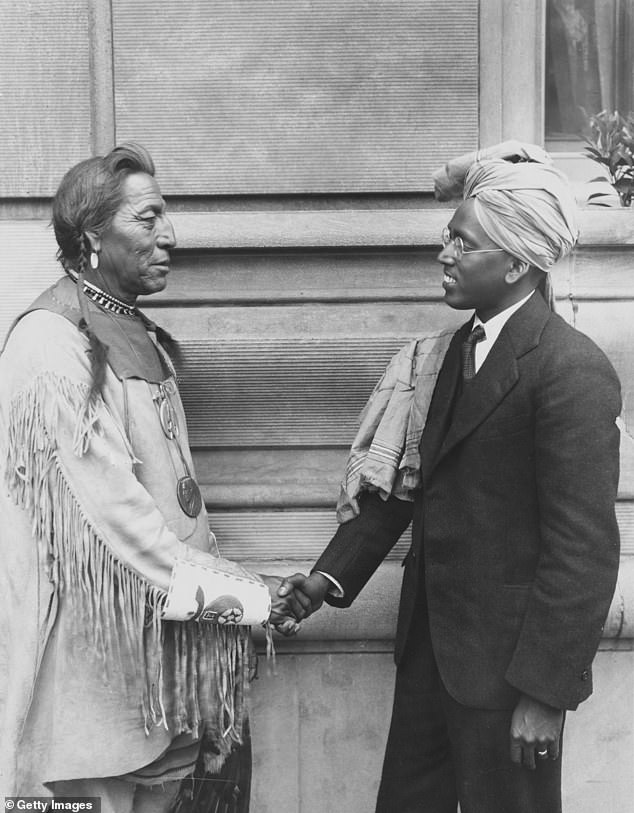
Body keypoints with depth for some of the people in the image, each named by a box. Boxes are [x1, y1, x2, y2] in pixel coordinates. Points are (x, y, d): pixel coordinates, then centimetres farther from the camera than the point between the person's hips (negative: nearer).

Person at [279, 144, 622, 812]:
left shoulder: (572, 370, -19)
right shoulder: (452, 352, 7)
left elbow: (583, 546, -20)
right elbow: (404, 480, 9)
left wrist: (546, 692, -18)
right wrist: (332, 576, 0)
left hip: (504, 654, -7)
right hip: (431, 634, 7)